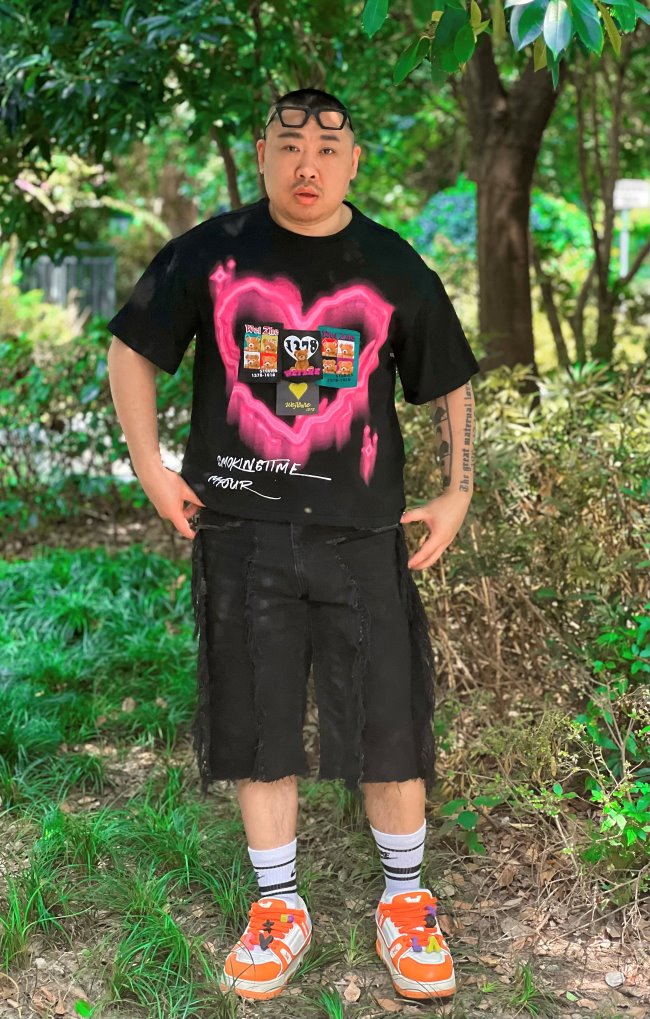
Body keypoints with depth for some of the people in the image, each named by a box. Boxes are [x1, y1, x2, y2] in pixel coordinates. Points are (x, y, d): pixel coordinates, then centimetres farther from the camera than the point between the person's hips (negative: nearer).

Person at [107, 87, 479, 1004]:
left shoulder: (394, 268, 3)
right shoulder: (209, 254, 1)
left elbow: (450, 385, 13)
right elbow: (132, 351, 10)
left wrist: (458, 491, 4)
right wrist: (150, 466, 1)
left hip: (363, 535, 0)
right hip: (241, 534, 0)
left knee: (391, 730, 3)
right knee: (257, 733, 8)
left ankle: (406, 904, 25)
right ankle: (279, 910, 26)